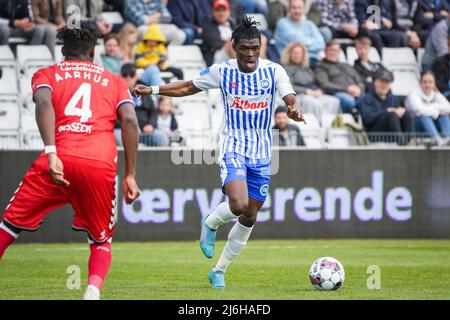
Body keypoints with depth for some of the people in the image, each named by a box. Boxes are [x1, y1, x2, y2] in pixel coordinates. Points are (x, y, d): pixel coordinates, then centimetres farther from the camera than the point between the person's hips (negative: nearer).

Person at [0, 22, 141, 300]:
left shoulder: (46, 75, 19)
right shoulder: (115, 81, 24)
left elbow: (43, 104, -3)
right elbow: (130, 123, 8)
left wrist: (51, 153, -14)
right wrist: (130, 176, 8)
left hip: (60, 160, -1)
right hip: (103, 165, 1)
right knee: (102, 241, 17)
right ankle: (93, 289, -11)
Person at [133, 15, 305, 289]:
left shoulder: (274, 71, -4)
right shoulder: (222, 72, -3)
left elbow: (290, 97, -16)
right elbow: (189, 87, 11)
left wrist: (293, 110, -40)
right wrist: (153, 90, 5)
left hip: (261, 153, 2)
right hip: (233, 148, -2)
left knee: (250, 218, 7)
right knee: (239, 205, -26)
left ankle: (219, 271, 23)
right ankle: (211, 224, 9)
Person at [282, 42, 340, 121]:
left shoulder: (307, 69, 28)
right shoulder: (286, 68, 7)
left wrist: (318, 91, 0)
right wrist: (307, 91, -13)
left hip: (314, 94, 6)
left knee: (334, 101, -22)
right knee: (315, 103, -38)